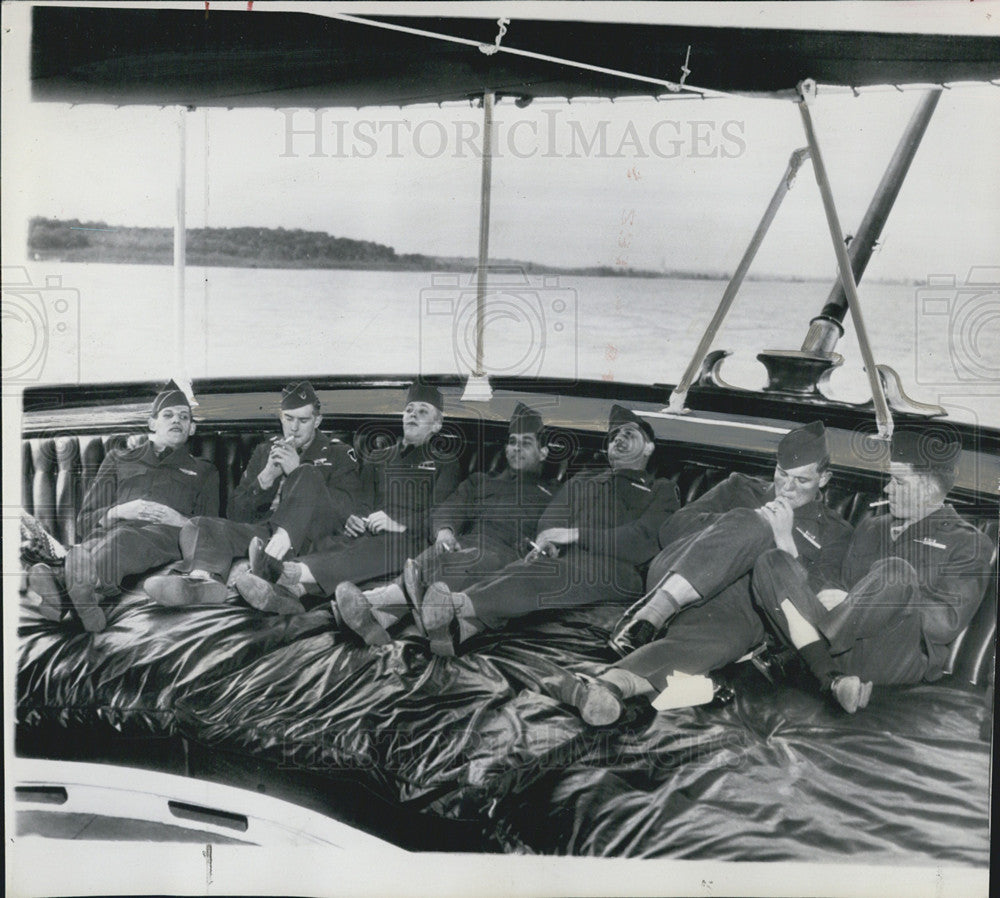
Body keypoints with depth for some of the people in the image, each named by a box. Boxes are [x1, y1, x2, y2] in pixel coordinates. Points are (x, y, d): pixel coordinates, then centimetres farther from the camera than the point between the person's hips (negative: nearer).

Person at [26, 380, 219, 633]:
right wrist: (120, 511, 3)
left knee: (123, 538, -42)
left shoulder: (203, 471, 34)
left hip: (165, 535, -1)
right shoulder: (119, 459, 37)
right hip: (109, 533, 2)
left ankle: (65, 583, -71)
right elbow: (84, 521, 26)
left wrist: (180, 520, -1)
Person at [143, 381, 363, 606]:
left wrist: (297, 471, -6)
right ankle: (205, 579, -54)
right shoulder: (264, 451, 26)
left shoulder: (338, 454, 17)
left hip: (306, 537, -3)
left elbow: (346, 509, -2)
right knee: (197, 527, -18)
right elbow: (236, 514, 18)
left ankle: (270, 558, -51)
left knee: (309, 474, -27)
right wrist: (266, 477, 1)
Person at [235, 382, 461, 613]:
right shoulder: (376, 459, 31)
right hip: (369, 534, 4)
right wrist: (354, 519, -6)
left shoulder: (445, 463, 19)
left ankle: (296, 572, -60)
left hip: (412, 542, -4)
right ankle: (288, 591, -60)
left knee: (387, 543, -39)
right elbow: (363, 504, 20)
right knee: (330, 544, -30)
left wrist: (400, 523, -16)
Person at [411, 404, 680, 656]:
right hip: (566, 563, 4)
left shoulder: (661, 491, 24)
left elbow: (642, 543, 3)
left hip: (618, 573, -4)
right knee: (519, 571, -33)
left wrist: (576, 534, -6)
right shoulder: (582, 481, 39)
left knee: (549, 575, -38)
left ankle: (462, 606, -59)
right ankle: (459, 625, -60)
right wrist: (545, 542, -5)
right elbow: (550, 518, 22)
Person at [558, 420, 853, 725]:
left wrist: (785, 541, -5)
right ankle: (649, 615, -42)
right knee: (752, 526, -29)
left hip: (739, 612, -1)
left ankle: (611, 684, -63)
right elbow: (672, 529, 14)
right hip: (673, 577, 1)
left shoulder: (833, 531, 23)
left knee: (716, 642, -39)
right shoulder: (741, 488, 28)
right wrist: (748, 522, 3)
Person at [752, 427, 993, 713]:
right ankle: (834, 681, -28)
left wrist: (856, 602, -10)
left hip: (895, 661, -6)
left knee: (895, 570, -34)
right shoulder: (870, 528, 27)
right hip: (845, 644, 6)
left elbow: (948, 622, -5)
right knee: (771, 563, -16)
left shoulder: (970, 544, 8)